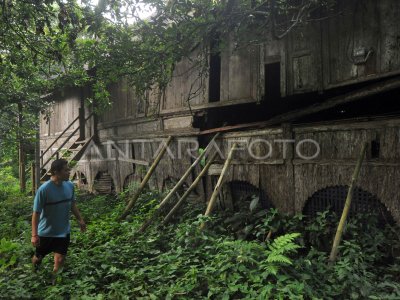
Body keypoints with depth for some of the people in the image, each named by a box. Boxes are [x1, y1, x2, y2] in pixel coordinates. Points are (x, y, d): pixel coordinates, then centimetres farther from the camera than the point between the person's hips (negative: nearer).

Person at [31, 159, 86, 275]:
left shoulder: (70, 185, -9)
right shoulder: (44, 189, -23)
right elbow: (36, 213, -17)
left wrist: (80, 219, 14)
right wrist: (34, 235, -17)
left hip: (63, 231, 3)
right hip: (46, 232, -2)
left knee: (60, 260, 1)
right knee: (38, 257, 20)